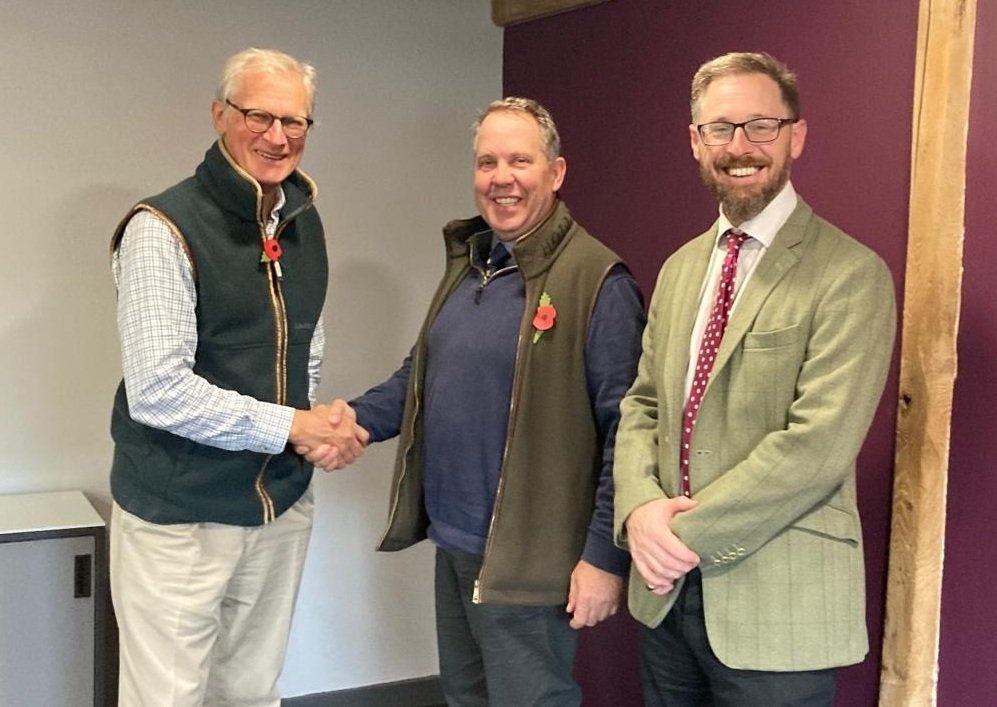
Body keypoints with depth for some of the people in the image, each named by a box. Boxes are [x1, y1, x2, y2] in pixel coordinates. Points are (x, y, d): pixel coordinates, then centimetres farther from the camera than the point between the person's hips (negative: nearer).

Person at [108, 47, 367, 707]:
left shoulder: (304, 220, 7)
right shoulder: (163, 229, -15)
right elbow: (157, 392, -22)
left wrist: (318, 420, 3)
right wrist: (290, 425, -16)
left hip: (283, 503, 6)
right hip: (179, 516, -6)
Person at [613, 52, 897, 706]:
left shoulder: (850, 274, -12)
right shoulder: (680, 268, 10)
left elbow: (818, 444, -20)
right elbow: (643, 406, 9)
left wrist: (690, 533, -16)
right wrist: (641, 506, -9)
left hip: (777, 605, -6)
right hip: (668, 591, 6)